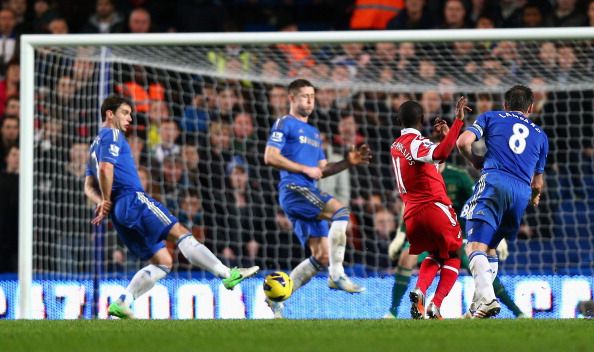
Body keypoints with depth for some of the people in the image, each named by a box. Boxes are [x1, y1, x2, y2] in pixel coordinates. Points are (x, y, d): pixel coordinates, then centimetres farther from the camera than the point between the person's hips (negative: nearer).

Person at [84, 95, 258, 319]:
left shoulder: (96, 145, 29)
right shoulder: (112, 135, 0)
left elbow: (89, 187, 21)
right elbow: (105, 169, -16)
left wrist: (102, 203, 2)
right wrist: (107, 201, -6)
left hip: (120, 212, 9)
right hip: (132, 199, -9)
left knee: (162, 262, 5)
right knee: (180, 232, -16)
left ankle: (120, 304, -5)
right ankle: (227, 275, -25)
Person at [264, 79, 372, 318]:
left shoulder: (314, 133, 28)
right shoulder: (284, 124, 3)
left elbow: (322, 170, 26)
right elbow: (270, 157, -9)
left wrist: (348, 162, 10)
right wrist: (305, 169, -11)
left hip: (309, 195, 9)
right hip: (293, 189, -9)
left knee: (321, 257, 0)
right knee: (341, 211, -29)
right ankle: (337, 274, -31)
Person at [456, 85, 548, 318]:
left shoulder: (491, 117, 19)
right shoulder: (540, 135, 28)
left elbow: (463, 142, 3)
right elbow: (538, 183, 33)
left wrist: (477, 162, 23)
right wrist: (535, 197, 56)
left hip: (494, 180, -4)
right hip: (522, 191, 4)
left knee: (475, 246, -13)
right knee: (490, 247, 18)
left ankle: (486, 297, -37)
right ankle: (480, 304, 4)